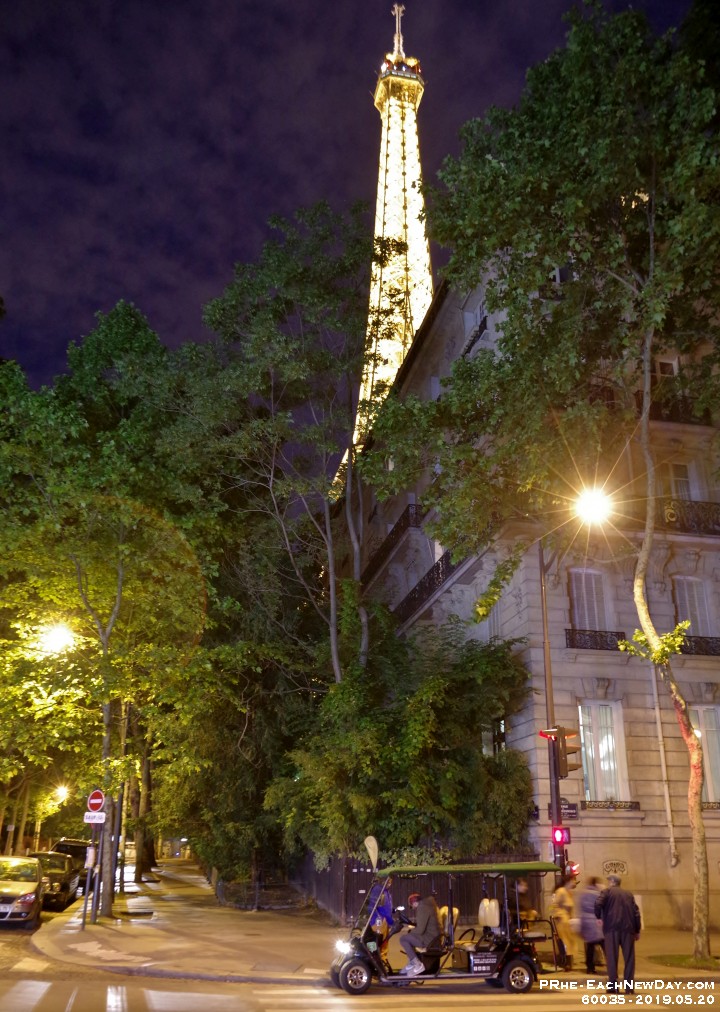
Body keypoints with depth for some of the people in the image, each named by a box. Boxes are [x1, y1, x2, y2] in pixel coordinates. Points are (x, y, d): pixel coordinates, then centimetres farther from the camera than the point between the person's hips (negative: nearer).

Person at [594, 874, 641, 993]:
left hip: (611, 927, -3)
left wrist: (598, 917, 5)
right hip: (628, 928, 3)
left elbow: (598, 904, -11)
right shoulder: (629, 894, 18)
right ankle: (629, 986, 6)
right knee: (629, 957, 8)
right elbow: (636, 913, 12)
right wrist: (637, 930, 14)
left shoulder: (607, 892, 5)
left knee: (612, 957, 2)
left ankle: (613, 985, 0)